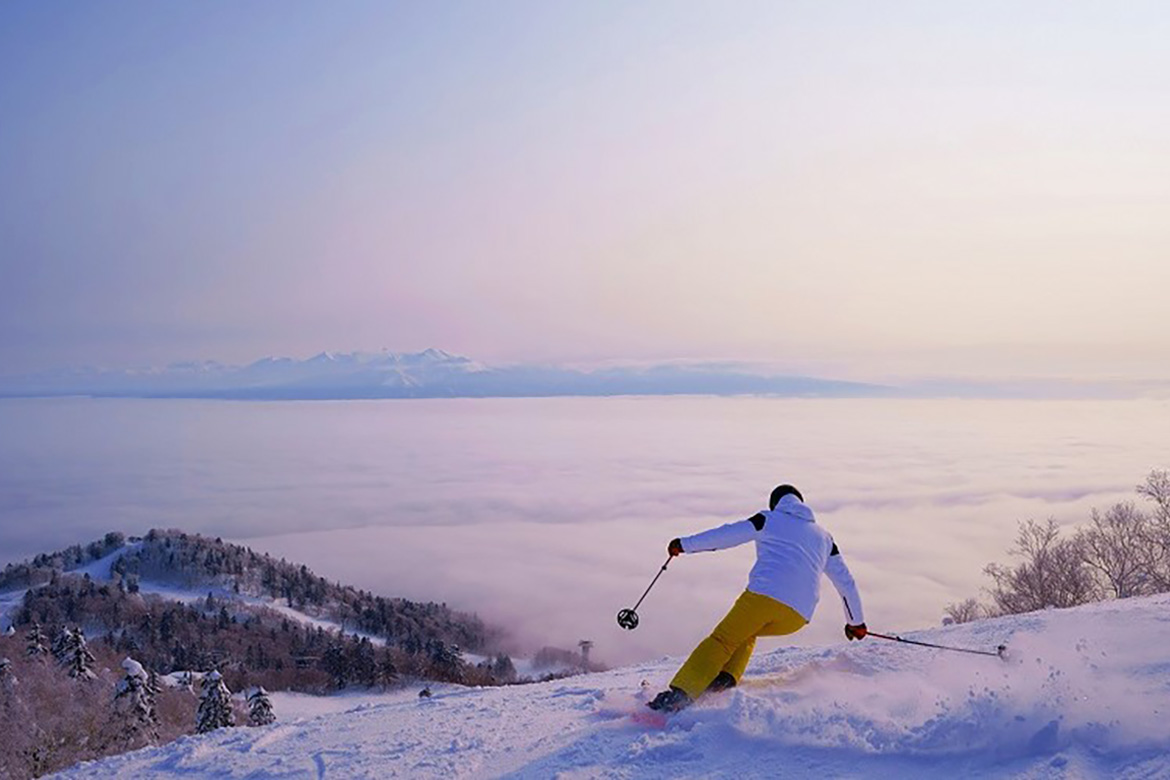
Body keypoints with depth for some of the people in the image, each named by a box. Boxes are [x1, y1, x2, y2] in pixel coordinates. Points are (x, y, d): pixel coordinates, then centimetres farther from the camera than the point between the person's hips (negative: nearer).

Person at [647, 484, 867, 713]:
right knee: (746, 634, 27)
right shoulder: (823, 536, 29)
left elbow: (726, 535, 12)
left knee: (721, 640, 2)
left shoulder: (768, 520, 18)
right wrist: (856, 622, 40)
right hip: (797, 617, 4)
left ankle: (678, 694, -14)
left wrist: (685, 544, 21)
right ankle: (726, 679, 2)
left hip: (763, 595, -4)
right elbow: (846, 580, 30)